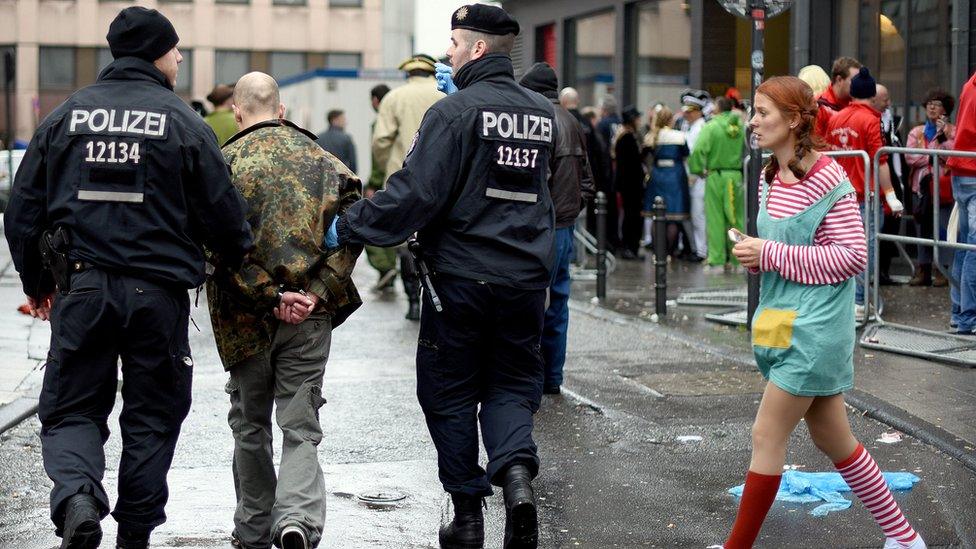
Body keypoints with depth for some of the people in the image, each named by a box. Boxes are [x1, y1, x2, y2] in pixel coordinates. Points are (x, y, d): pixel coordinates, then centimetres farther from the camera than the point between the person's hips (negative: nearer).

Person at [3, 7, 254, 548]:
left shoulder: (64, 115, 5)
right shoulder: (183, 123, -3)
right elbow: (223, 215, -2)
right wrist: (238, 262, 19)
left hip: (80, 290, 2)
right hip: (157, 293, -1)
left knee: (70, 410, 10)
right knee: (151, 419, 12)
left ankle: (76, 497, -17)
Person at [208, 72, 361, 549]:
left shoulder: (224, 163, -3)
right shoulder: (321, 159, 6)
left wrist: (270, 298, -11)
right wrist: (317, 294, -8)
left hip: (247, 317, -1)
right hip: (311, 318, 1)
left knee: (250, 426, 16)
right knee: (301, 428, 4)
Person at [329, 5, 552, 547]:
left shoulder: (455, 111, -12)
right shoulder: (545, 113, 8)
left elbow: (415, 194, -18)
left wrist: (348, 227, -8)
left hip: (461, 278, -5)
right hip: (528, 279, 5)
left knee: (450, 394, 10)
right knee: (512, 386, 14)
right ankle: (516, 468, -14)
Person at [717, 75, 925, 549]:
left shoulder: (827, 179, -16)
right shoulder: (771, 177, 9)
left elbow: (852, 255, -18)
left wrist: (771, 255, -20)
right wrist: (754, 254, -1)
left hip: (815, 328, -9)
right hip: (785, 320, 9)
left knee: (766, 436, -4)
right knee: (833, 439, 15)